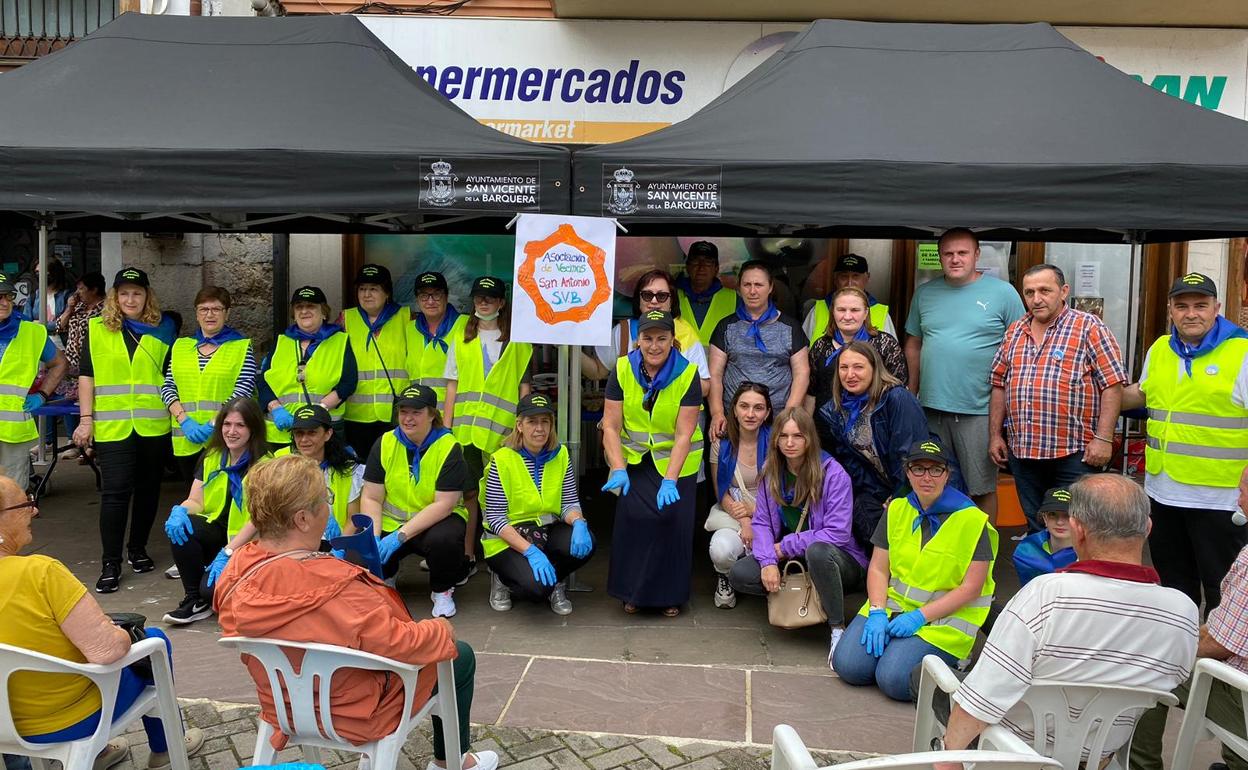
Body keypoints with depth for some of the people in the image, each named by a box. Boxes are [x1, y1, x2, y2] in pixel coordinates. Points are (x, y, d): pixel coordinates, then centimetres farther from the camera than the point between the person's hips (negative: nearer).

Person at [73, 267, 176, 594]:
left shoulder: (163, 329, 6)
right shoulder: (97, 329, 5)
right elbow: (86, 375, 5)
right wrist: (86, 419, -1)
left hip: (154, 426, 1)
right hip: (111, 426, -1)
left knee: (147, 489, 11)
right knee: (114, 491, -5)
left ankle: (138, 549, 28)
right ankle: (111, 563, 3)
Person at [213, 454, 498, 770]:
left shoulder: (235, 572, -15)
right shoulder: (332, 585, -37)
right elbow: (400, 645, -30)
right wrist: (441, 629, -11)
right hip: (356, 715, -7)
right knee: (461, 656, 15)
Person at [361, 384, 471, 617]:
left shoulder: (449, 447, -13)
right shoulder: (385, 444, -3)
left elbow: (444, 504, -19)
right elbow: (371, 498, -3)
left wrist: (400, 536, -27)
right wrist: (373, 537, -20)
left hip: (436, 520, -3)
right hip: (391, 521, 3)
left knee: (443, 539, -37)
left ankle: (442, 590, -3)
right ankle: (387, 575, 18)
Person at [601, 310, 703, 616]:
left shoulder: (687, 374, -13)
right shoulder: (622, 370, -7)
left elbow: (684, 434, -15)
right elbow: (611, 425, -8)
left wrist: (669, 480, -23)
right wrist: (618, 469, -20)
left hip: (677, 461, -1)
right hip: (635, 459, 1)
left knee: (672, 518, -10)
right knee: (633, 516, -11)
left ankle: (670, 595, 11)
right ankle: (632, 592, 9)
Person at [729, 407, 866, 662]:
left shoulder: (833, 473, -15)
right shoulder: (771, 471, 1)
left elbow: (838, 533, -20)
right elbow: (762, 522, -2)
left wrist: (785, 547, -18)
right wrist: (768, 561, -21)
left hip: (841, 561, -5)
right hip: (790, 561, 5)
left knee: (817, 551, -40)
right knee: (739, 573, -17)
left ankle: (838, 629, -22)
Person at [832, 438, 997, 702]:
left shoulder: (972, 521, -8)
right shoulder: (896, 510, 8)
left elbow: (970, 588, -11)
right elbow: (878, 569, 7)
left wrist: (920, 616, -18)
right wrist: (877, 613, -11)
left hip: (944, 618, -4)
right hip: (893, 605, 5)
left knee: (893, 677, -24)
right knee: (848, 665, -15)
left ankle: (951, 664, 3)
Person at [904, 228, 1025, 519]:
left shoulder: (1003, 293, -2)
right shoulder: (925, 293, 9)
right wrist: (911, 394, 10)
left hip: (978, 411, -4)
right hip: (930, 408, 4)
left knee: (982, 487, 5)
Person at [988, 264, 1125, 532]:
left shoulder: (1089, 328, -4)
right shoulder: (1015, 332, 13)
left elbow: (1112, 386, -9)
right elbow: (999, 386, 16)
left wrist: (1103, 439, -15)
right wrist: (995, 435, 11)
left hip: (1075, 452, -5)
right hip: (1022, 451, 5)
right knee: (1037, 530, 14)